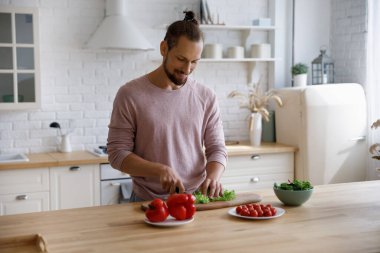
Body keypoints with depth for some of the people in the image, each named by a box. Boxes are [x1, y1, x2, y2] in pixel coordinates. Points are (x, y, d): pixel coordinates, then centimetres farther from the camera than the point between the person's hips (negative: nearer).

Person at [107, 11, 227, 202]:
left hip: (197, 200, 3)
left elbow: (216, 149, 7)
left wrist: (213, 176, -15)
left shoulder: (206, 97, 5)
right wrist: (160, 170, -19)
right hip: (148, 203, -2)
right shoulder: (130, 95, -5)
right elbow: (117, 154, -5)